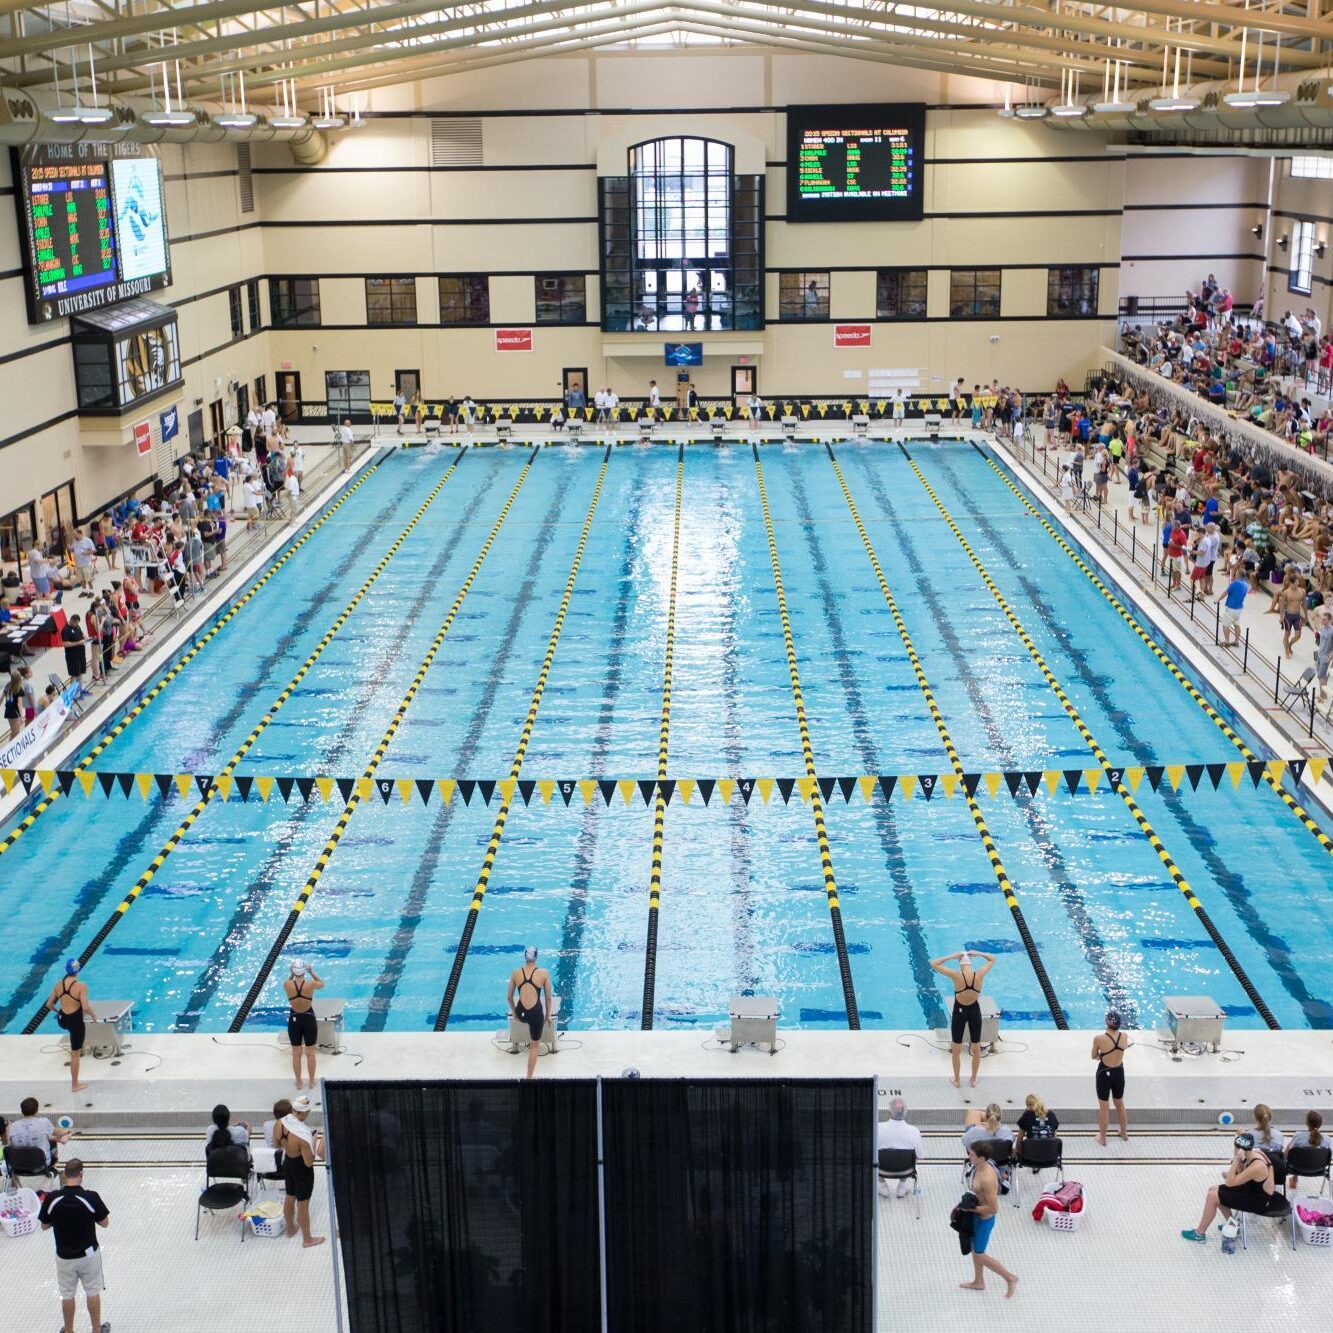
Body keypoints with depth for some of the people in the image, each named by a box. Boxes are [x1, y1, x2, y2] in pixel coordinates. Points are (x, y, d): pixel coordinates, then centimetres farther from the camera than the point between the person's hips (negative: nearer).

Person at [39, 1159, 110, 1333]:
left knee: (67, 1295, 19)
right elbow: (105, 1223, -8)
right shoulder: (91, 1197, -22)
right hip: (89, 1253, -1)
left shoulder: (52, 1198, -18)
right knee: (93, 1293, 18)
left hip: (64, 1256, 1)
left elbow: (44, 1226, -3)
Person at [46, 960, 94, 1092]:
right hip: (76, 1022, -4)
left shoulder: (58, 984, -5)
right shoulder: (81, 985, -20)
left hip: (62, 1020, 4)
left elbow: (49, 1004, 3)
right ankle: (75, 1085, 23)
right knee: (75, 1055, 10)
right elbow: (86, 1008, -26)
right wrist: (93, 1015, -5)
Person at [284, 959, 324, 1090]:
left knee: (296, 1053, 16)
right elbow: (322, 984, 4)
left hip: (294, 1019, 1)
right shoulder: (310, 984, -20)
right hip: (309, 1019, -1)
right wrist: (312, 972, 9)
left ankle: (298, 1082, 27)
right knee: (310, 1053, 15)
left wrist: (292, 974, 10)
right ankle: (312, 1081, 25)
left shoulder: (287, 985, -17)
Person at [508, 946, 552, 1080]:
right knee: (534, 1046, 18)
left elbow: (509, 997, 7)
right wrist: (548, 1015, 15)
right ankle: (529, 1077, 23)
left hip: (520, 1014, 2)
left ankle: (531, 1042, 55)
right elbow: (548, 998, 1)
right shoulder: (544, 973, -6)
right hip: (536, 1013, -2)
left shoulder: (515, 973, -1)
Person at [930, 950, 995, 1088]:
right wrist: (976, 953, -4)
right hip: (975, 1011, 2)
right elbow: (992, 959, 2)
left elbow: (934, 964, -14)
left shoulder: (956, 976, -22)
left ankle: (957, 1080, 30)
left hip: (959, 1011, -2)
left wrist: (952, 956, -12)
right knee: (976, 1048, 20)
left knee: (956, 1049, 17)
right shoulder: (980, 975, -16)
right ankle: (974, 1080, 34)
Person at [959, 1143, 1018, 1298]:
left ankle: (1010, 1278, 22)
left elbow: (993, 1208, -31)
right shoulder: (980, 1168, -7)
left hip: (985, 1219, -9)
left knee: (979, 1255, 9)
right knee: (974, 1249, 25)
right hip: (977, 1216, 9)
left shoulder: (987, 1179, -36)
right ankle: (979, 1282, 44)